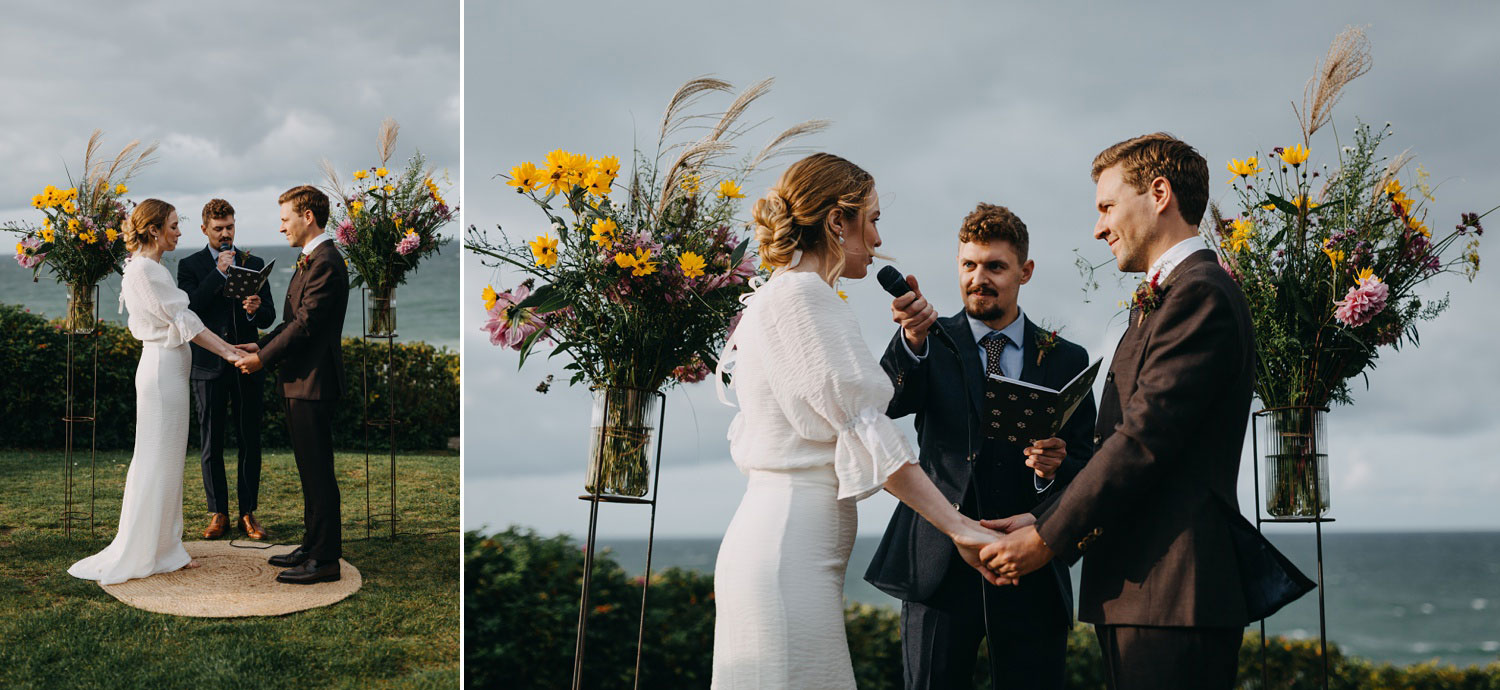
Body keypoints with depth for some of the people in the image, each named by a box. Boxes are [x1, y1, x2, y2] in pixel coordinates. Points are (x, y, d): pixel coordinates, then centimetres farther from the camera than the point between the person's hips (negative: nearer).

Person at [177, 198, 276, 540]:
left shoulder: (254, 264, 10)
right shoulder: (190, 265, 4)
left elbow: (269, 317, 6)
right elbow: (190, 309, -12)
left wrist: (257, 309, -18)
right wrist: (219, 272, -16)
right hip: (209, 367, -2)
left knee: (250, 442, 3)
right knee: (211, 444, 4)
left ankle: (248, 513, 10)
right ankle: (218, 513, 13)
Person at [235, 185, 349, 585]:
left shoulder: (326, 263, -16)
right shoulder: (309, 262, 18)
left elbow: (306, 324, -20)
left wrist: (264, 358, -14)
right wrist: (262, 344, 8)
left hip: (313, 384, -11)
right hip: (300, 381, 11)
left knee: (318, 472, -6)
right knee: (310, 471, 16)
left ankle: (326, 559, -1)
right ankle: (313, 545, 25)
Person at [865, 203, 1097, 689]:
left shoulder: (1065, 361, 11)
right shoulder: (933, 344, 7)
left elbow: (1085, 466, 8)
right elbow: (891, 402, -13)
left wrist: (1054, 470, -15)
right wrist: (913, 339, -33)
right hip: (940, 565, -1)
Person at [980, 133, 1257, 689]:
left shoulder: (1199, 294, -11)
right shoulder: (1156, 302, 22)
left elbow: (1144, 438, -17)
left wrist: (1048, 537, -12)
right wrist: (1043, 518, 6)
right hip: (1135, 590, 10)